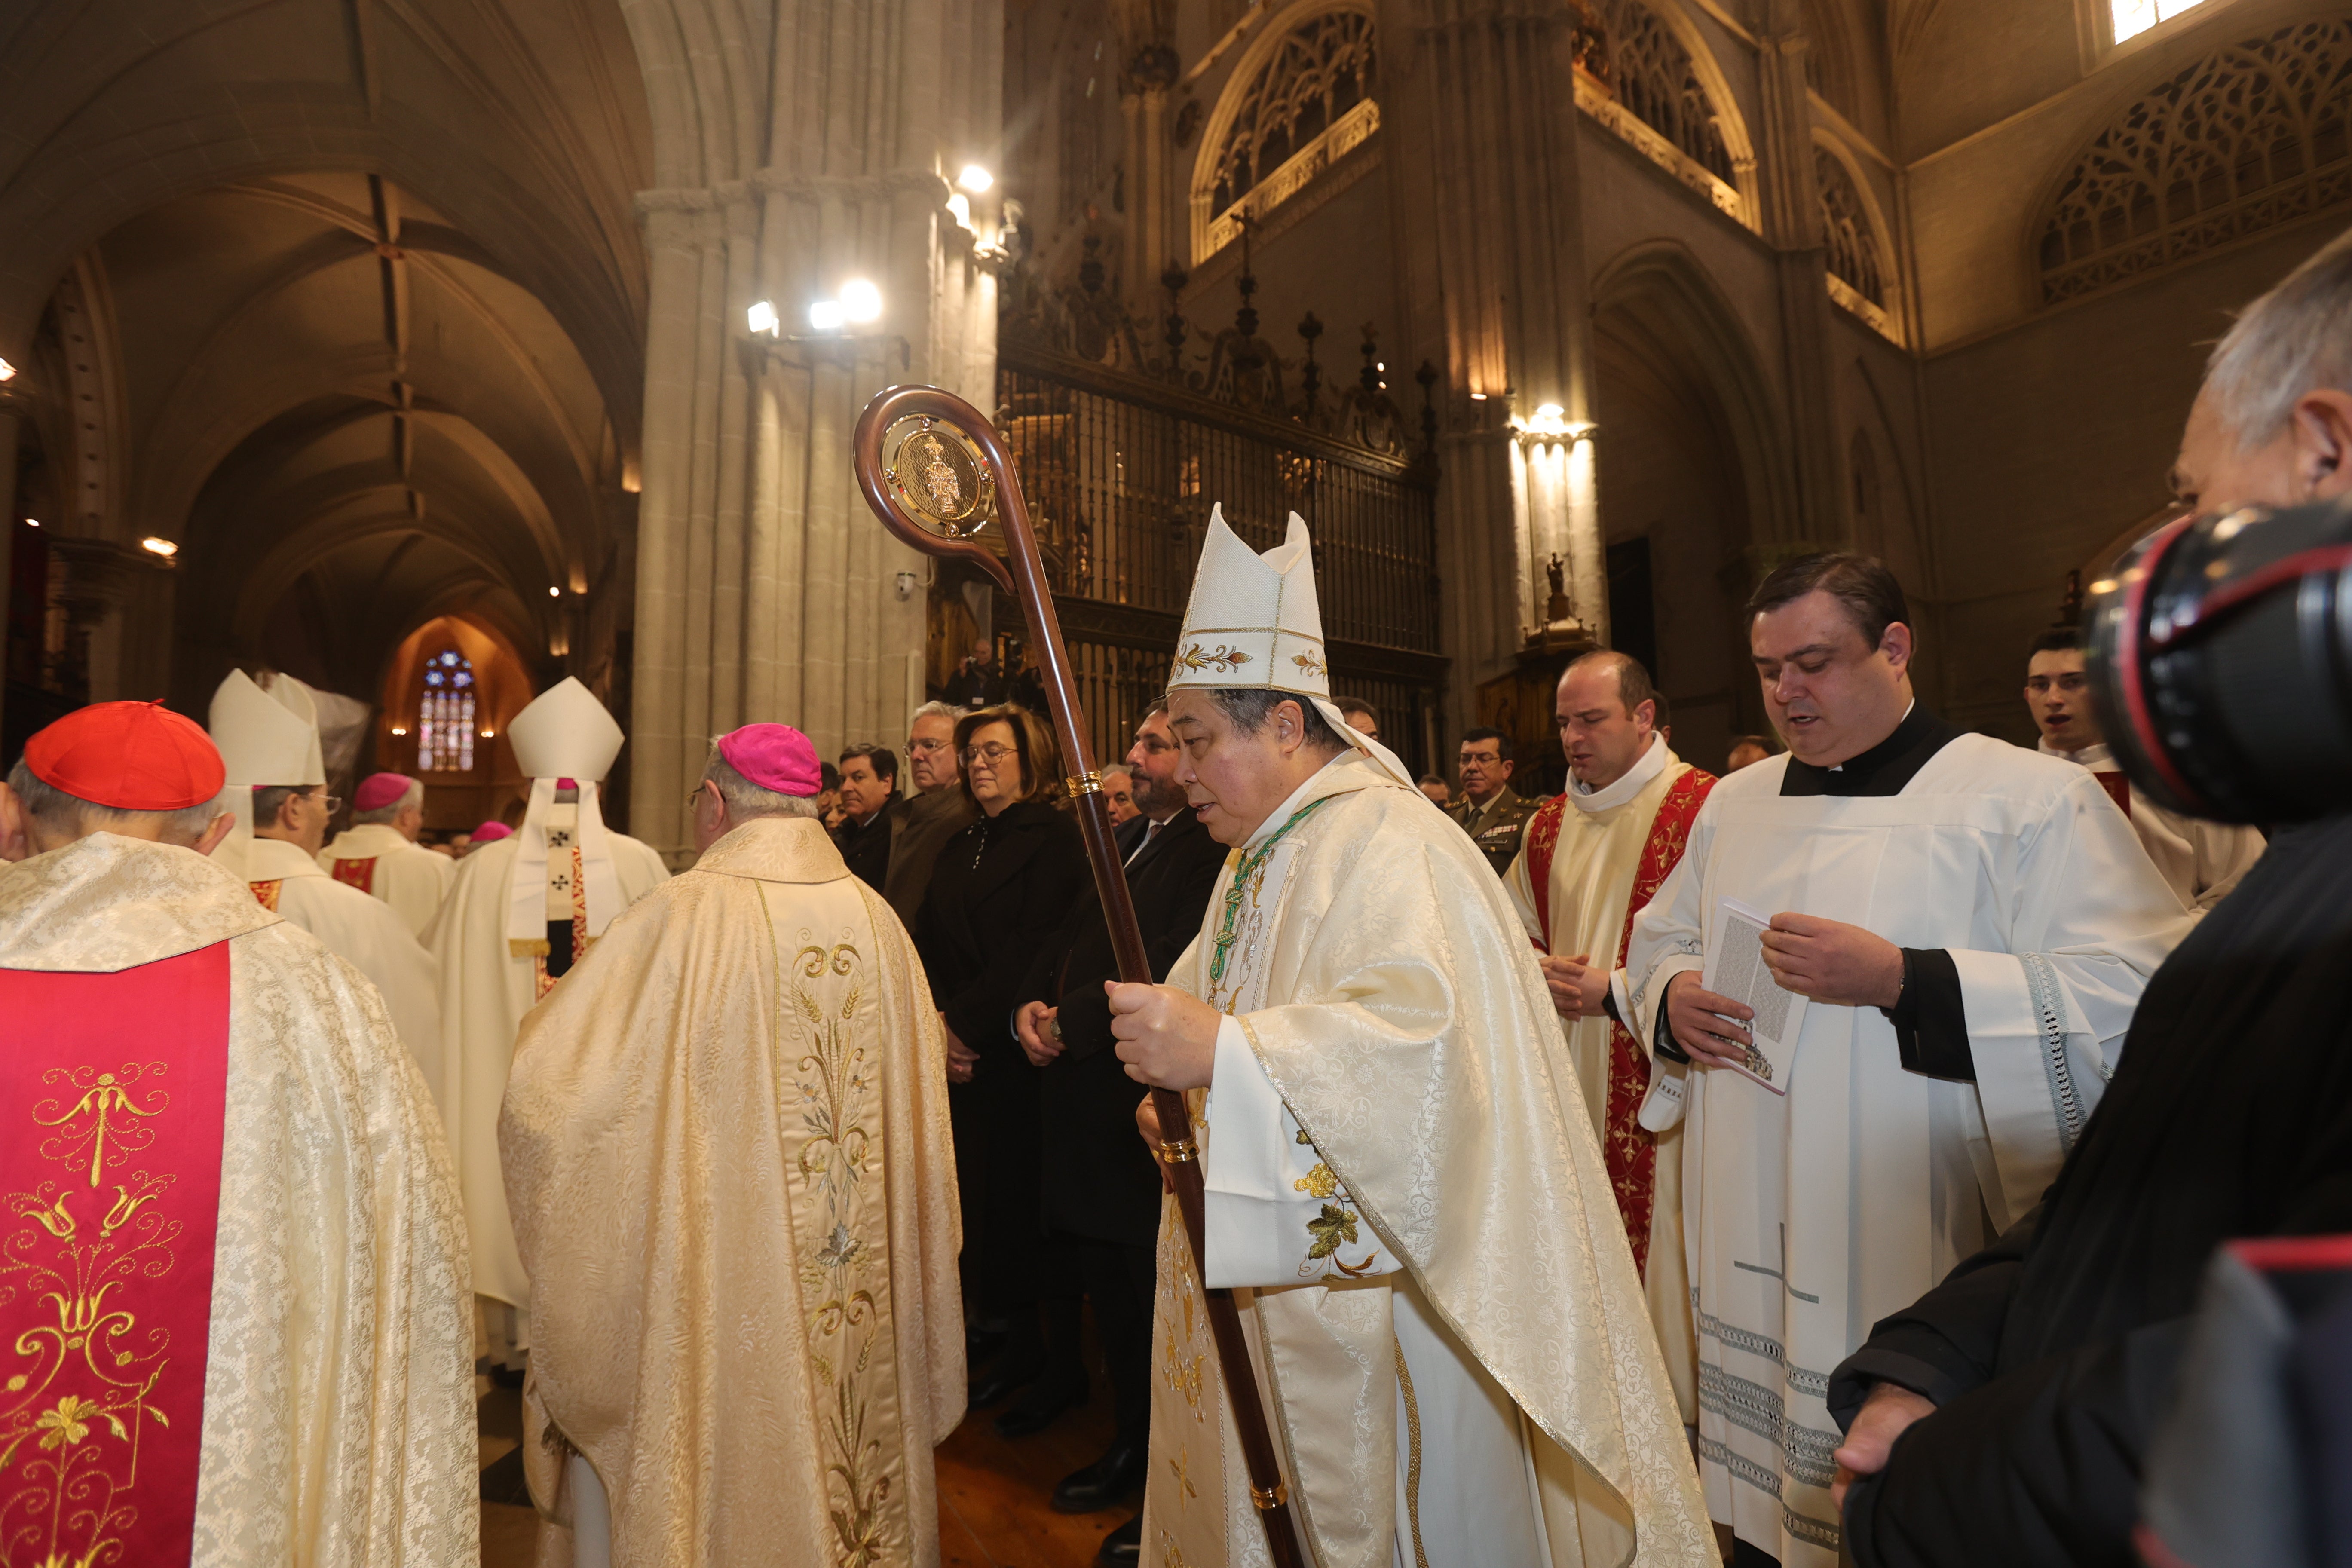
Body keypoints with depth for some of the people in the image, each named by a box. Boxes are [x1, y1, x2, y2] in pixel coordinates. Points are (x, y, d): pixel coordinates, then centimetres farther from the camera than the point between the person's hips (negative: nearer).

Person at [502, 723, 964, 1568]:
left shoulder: (682, 914, -17)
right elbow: (919, 1117, 4)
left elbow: (547, 1086, -12)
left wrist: (552, 1010, 7)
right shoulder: (879, 922, -4)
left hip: (720, 1285, -4)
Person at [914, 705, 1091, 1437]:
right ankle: (1021, 1343, 30)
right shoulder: (960, 849, 14)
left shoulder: (1055, 837, -8)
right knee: (985, 1200, 12)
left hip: (1022, 1055, -6)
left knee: (1036, 1203, 2)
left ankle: (1065, 1362, 20)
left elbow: (1033, 951, -16)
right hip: (963, 1059, 7)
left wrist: (961, 1022, -15)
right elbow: (929, 948, 10)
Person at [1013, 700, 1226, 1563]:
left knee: (1162, 1306, 7)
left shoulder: (1214, 849, -17)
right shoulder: (1124, 839, 14)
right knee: (1110, 1297, 22)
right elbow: (1068, 936, 16)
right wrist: (1031, 1005, -2)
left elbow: (1168, 970, -24)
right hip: (1090, 1104, 9)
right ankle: (1132, 1446, 43)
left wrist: (1069, 1021, -15)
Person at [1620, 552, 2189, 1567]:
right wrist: (1674, 1000, -3)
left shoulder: (2032, 799, -6)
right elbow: (1660, 939, 19)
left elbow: (2136, 998, -15)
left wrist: (1899, 982, -24)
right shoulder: (1734, 805, 10)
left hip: (1927, 1261, -4)